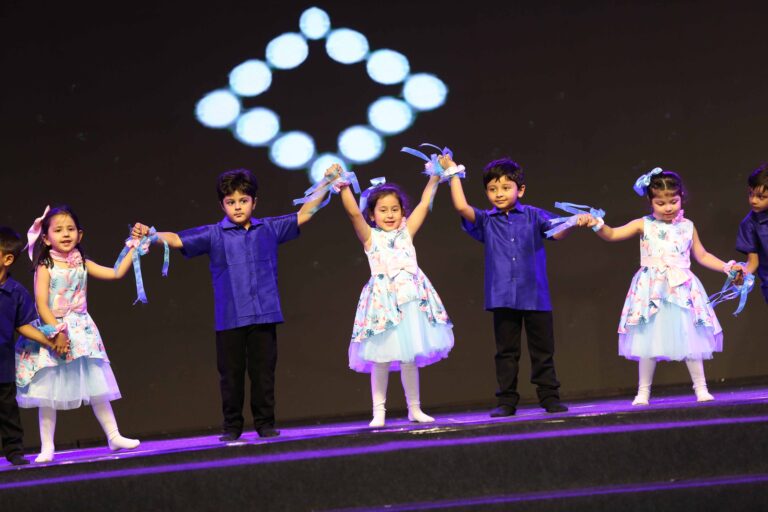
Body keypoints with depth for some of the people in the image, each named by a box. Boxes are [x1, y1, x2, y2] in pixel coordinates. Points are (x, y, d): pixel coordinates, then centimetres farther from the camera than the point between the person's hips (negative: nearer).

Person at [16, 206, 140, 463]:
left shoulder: (82, 264, 4)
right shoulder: (45, 267, -9)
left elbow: (116, 273, 4)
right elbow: (41, 304, -15)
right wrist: (56, 332, -21)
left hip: (81, 332, 4)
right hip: (51, 330, -4)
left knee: (97, 387, 6)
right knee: (48, 393, 0)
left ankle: (114, 436, 14)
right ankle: (47, 448, 6)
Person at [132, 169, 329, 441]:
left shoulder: (269, 228, 8)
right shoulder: (214, 234, 3)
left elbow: (304, 214, 15)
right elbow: (176, 240, -3)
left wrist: (326, 185, 12)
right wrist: (148, 234, -19)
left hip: (264, 316, 1)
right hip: (229, 319, -1)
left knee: (263, 372, 6)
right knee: (231, 373, 5)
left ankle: (265, 423, 16)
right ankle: (232, 426, 15)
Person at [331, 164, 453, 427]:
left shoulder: (406, 232, 14)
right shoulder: (370, 237, 5)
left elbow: (424, 204, 14)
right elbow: (354, 212, -8)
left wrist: (435, 177, 15)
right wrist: (343, 186, -17)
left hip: (411, 299, 3)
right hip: (383, 301, -3)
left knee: (410, 358, 7)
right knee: (381, 358, -2)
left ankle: (414, 408, 16)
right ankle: (379, 412, 5)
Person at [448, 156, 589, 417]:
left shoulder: (533, 216, 4)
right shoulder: (486, 221, 6)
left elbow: (557, 231, -6)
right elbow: (461, 207, -8)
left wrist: (575, 222, -27)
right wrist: (453, 173, -4)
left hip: (535, 297, -1)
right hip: (502, 298, 1)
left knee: (543, 351, 6)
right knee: (506, 352, 6)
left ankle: (549, 397, 13)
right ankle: (506, 402, 11)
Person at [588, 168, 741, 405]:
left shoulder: (687, 227, 8)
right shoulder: (644, 225, 2)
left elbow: (702, 256, 18)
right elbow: (613, 235, -4)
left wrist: (727, 267, 11)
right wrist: (598, 225, -22)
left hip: (682, 290, 1)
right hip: (652, 291, -1)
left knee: (690, 338, 2)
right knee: (648, 340, -1)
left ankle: (701, 388, 12)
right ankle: (643, 392, 9)